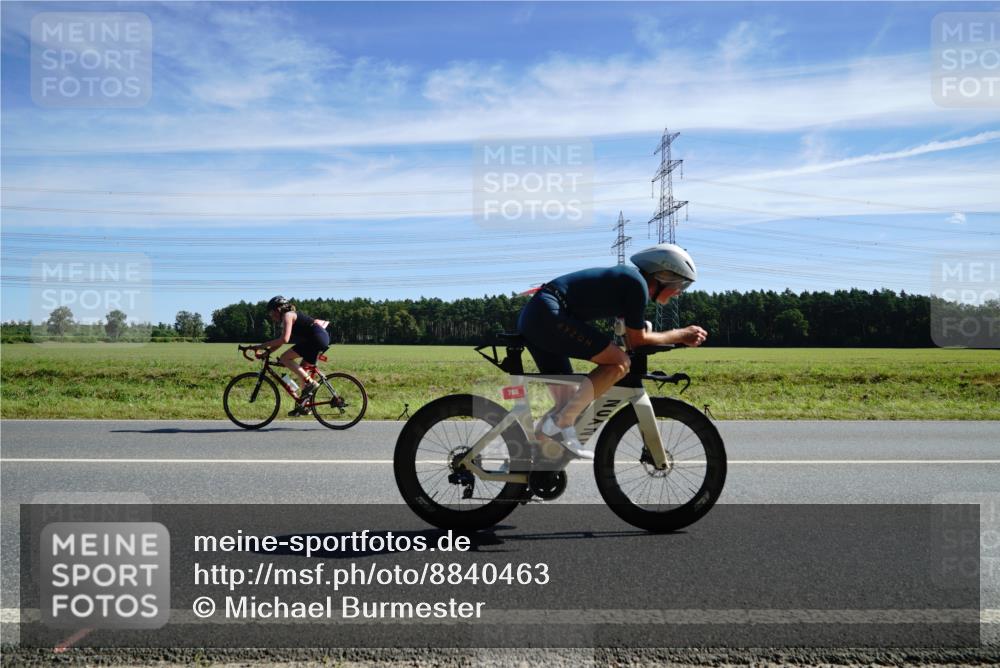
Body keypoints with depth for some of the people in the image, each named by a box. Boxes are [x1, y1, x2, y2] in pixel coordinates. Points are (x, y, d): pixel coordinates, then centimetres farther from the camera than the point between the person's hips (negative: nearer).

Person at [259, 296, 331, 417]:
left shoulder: (287, 316, -4)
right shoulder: (291, 317, 25)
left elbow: (284, 339, -18)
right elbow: (280, 342, 25)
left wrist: (264, 345, -10)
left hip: (316, 339, -10)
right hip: (323, 338, 10)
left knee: (285, 358, -9)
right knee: (302, 370, 17)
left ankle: (310, 383, -12)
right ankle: (302, 405, 22)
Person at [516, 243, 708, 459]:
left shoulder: (626, 279, 22)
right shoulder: (637, 283, -7)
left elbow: (630, 339, 25)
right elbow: (637, 341, -2)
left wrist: (680, 337, 23)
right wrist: (680, 335, 9)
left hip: (531, 318, 10)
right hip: (547, 314, -10)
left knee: (569, 404, 13)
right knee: (619, 362, -13)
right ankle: (561, 424, -13)